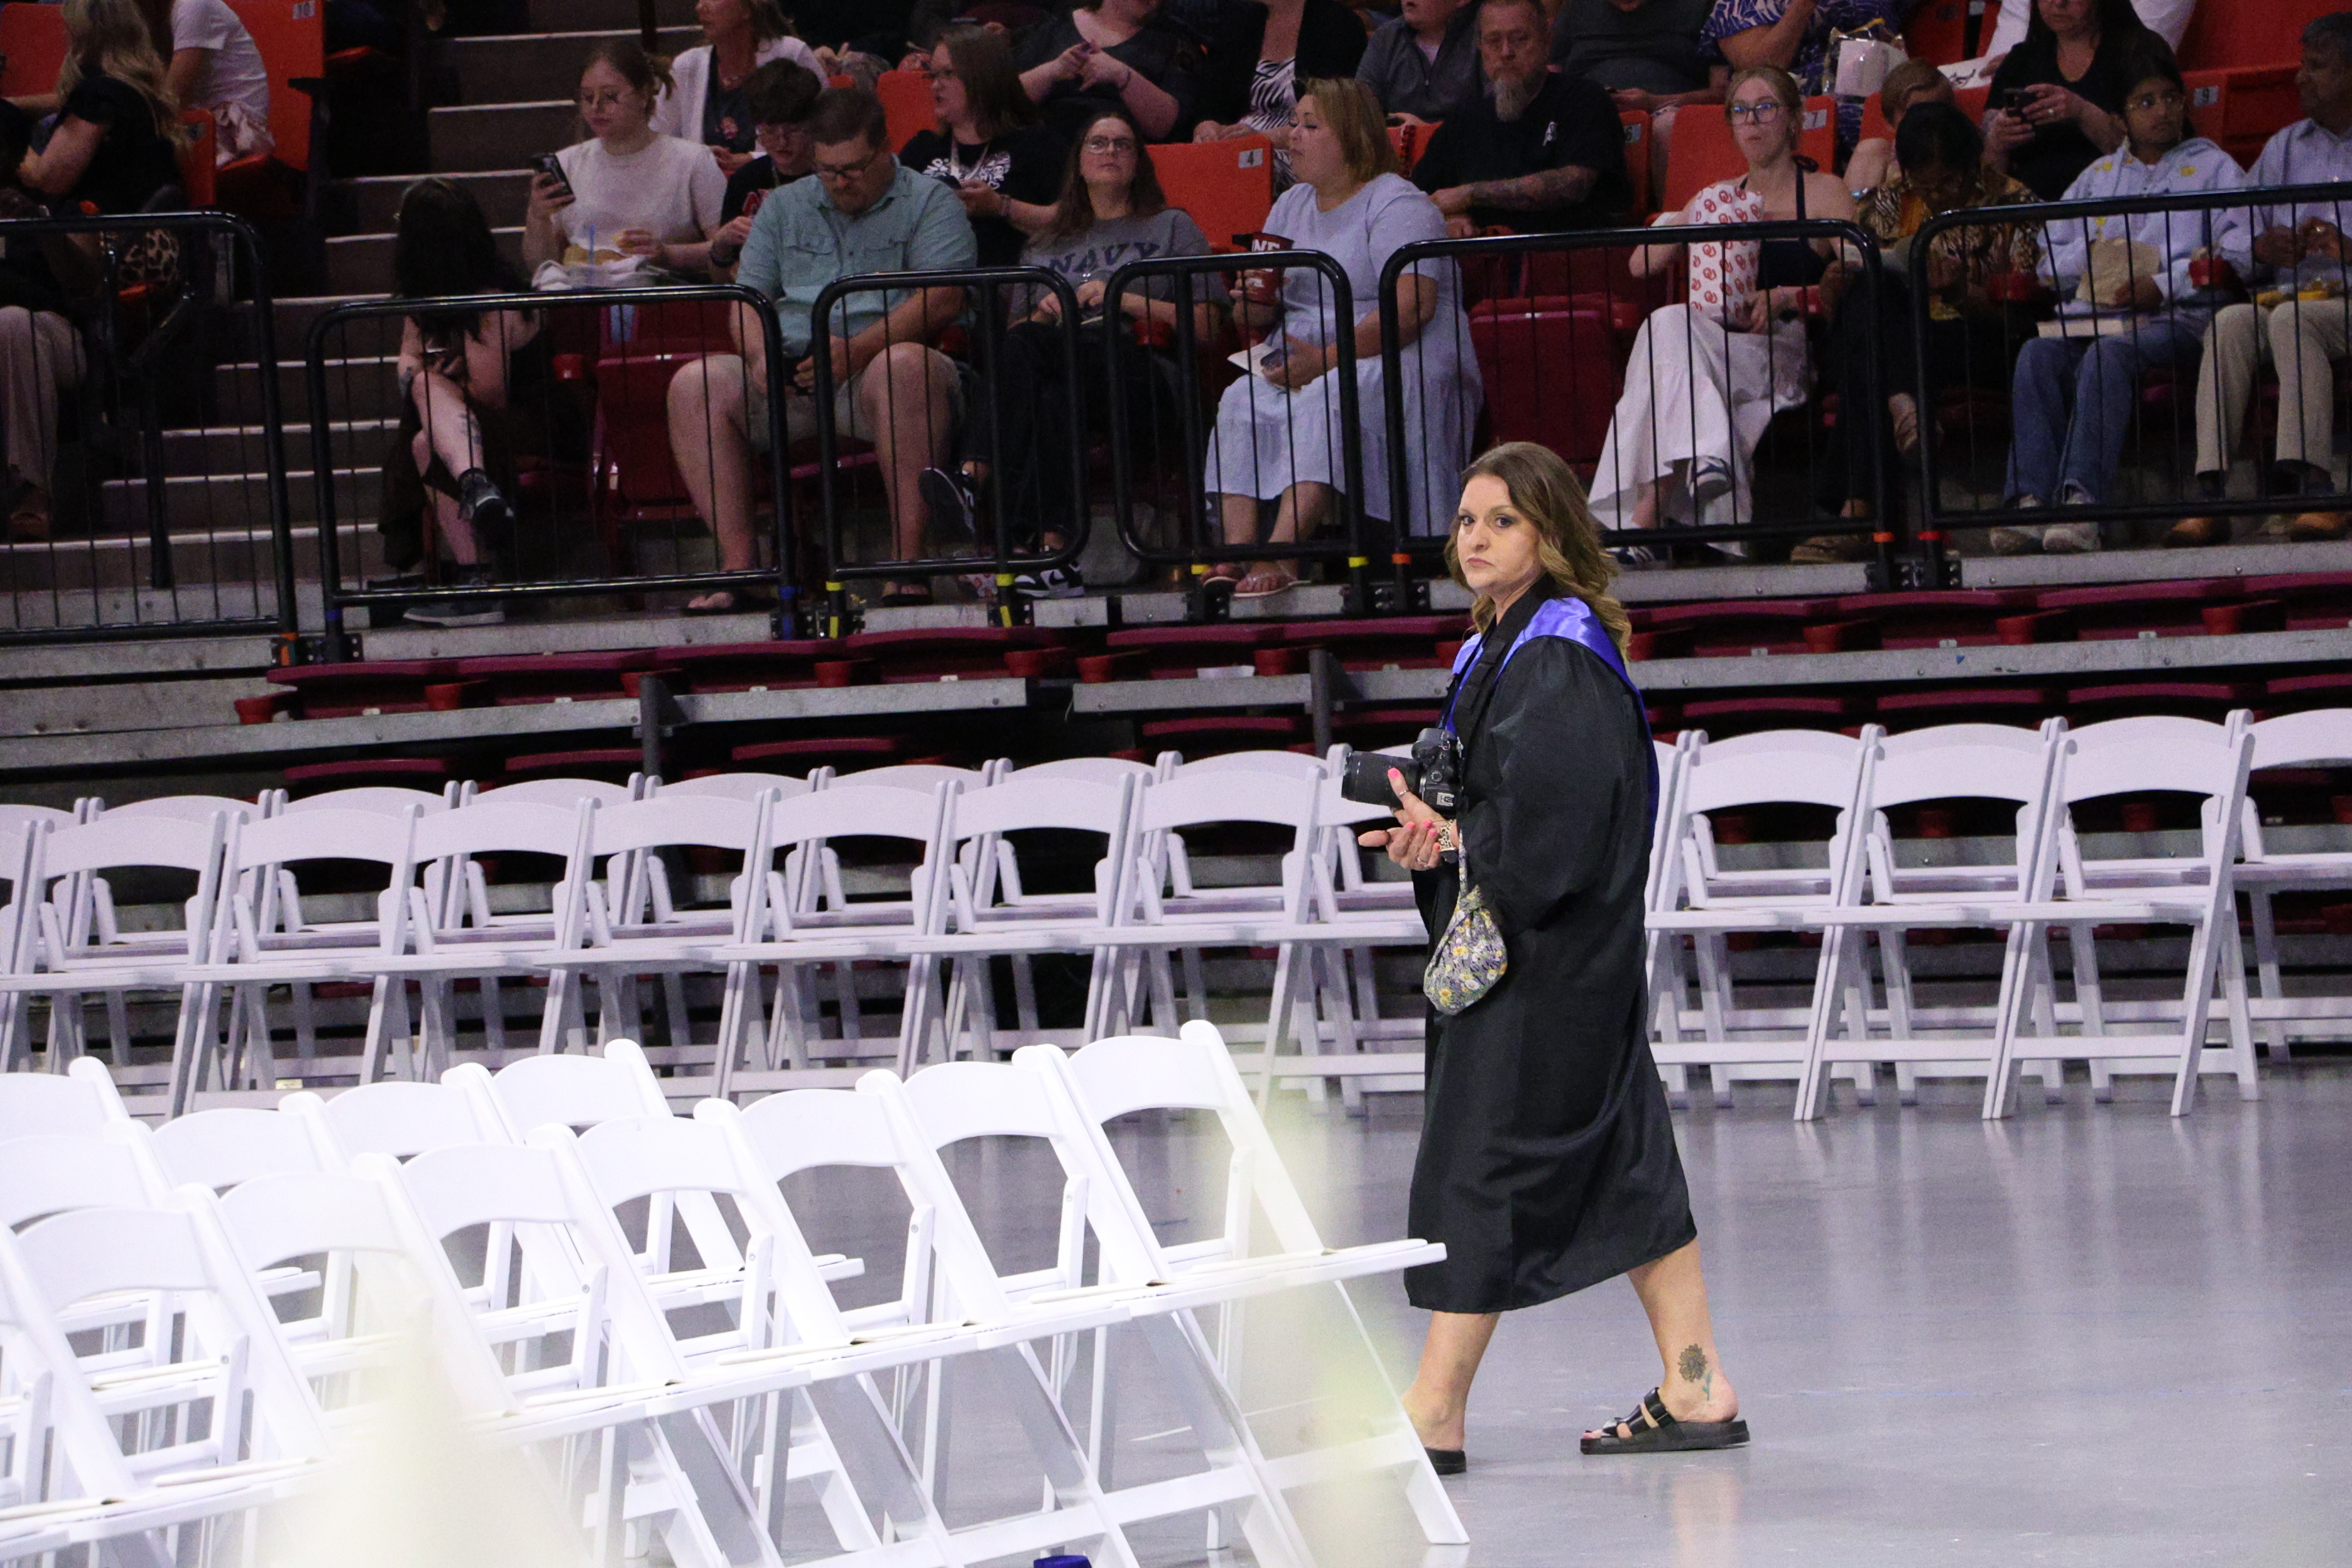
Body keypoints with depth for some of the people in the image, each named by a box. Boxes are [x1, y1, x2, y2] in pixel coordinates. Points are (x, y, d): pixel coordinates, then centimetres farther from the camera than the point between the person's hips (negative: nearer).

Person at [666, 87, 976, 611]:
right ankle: (738, 564, -25)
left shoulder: (929, 202, 7)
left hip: (880, 359, -4)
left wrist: (857, 350, -21)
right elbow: (747, 298, 17)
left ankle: (909, 563, -40)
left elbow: (943, 297, -8)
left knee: (905, 367, -40)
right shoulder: (784, 206, 22)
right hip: (789, 375, 4)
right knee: (695, 385, -20)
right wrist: (760, 355, -8)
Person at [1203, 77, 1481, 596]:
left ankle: (1281, 552, -49)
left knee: (1326, 402, -37)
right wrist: (1256, 301, -4)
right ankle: (1237, 549, -40)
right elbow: (1255, 319, 22)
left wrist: (1327, 359, -22)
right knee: (1241, 403, -24)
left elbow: (1412, 307, -18)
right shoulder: (1291, 207, 21)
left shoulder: (1397, 205, -4)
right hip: (1301, 366, 6)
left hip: (1394, 361, -6)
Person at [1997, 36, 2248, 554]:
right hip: (2090, 313, 4)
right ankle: (2029, 498, -41)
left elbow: (2239, 253, 1)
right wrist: (2089, 261, -1)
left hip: (2173, 317, -4)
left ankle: (2081, 497, -49)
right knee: (2038, 355, -29)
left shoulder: (2212, 167, 16)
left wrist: (2163, 285, -11)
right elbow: (2049, 254, 23)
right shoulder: (2099, 176, 29)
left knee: (2108, 356, -37)